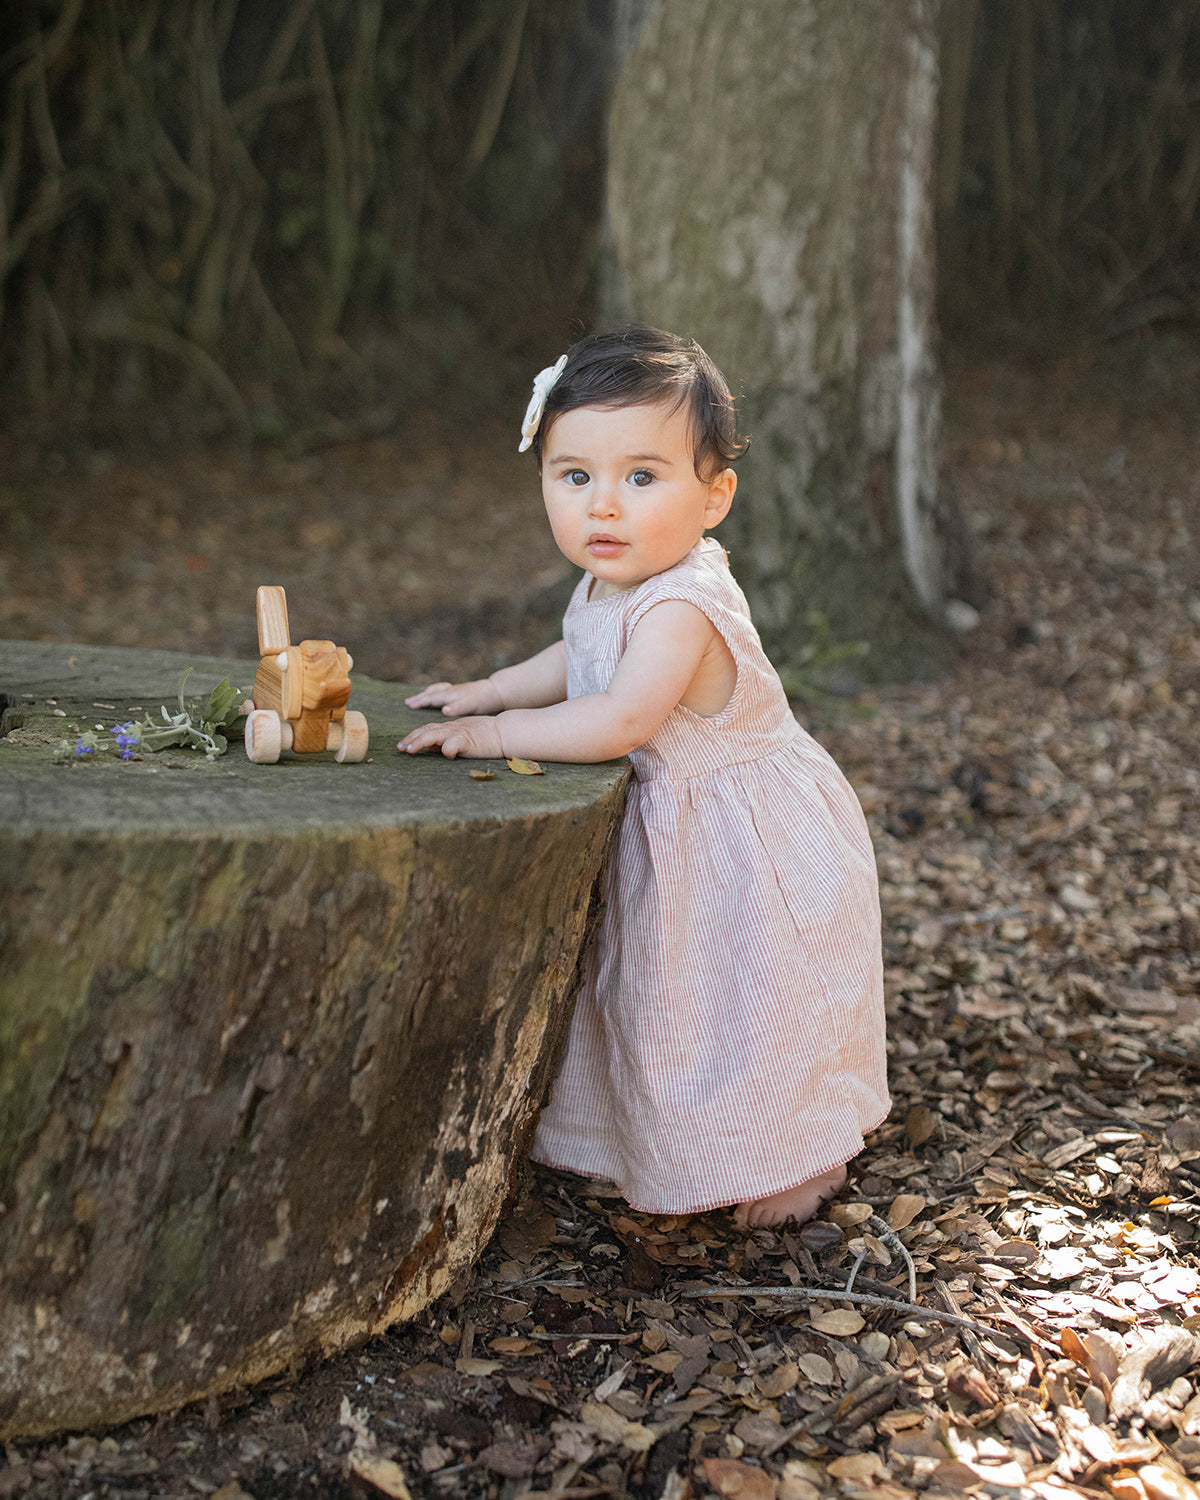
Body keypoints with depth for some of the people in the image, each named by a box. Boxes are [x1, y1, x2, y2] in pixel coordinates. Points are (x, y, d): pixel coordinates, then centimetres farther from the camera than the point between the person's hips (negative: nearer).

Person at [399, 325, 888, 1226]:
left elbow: (620, 720, -43)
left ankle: (808, 1152, 30)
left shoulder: (681, 605, -33)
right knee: (681, 1003, 22)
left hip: (751, 842, -9)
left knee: (758, 1005, 6)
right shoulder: (611, 586, -3)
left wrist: (499, 732, -34)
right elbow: (579, 660, 18)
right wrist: (488, 691, 9)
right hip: (672, 831, 9)